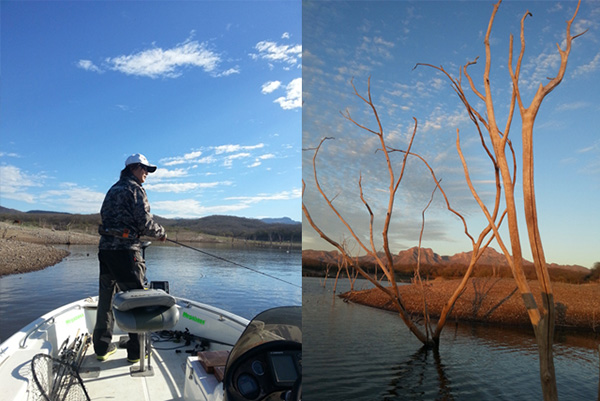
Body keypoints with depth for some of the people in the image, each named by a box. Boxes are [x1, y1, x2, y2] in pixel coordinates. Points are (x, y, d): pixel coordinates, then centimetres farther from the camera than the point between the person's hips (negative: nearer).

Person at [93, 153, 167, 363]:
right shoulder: (135, 189, -5)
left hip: (105, 248, 8)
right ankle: (136, 351, 5)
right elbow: (144, 222, -13)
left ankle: (102, 347, 22)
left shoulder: (112, 189, 20)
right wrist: (161, 232, 4)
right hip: (126, 250, -8)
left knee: (105, 298, 13)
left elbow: (105, 217, 21)